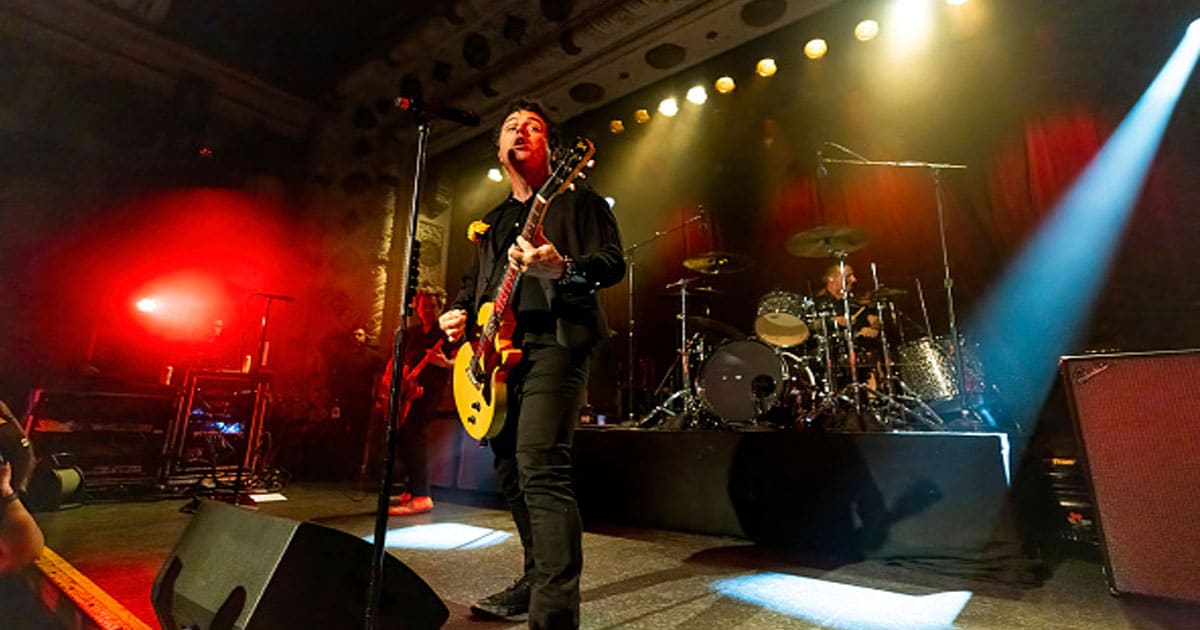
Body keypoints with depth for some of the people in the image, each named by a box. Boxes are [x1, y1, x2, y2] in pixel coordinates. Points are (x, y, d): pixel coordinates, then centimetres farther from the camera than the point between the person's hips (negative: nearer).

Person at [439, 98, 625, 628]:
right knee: (511, 473, 12)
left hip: (552, 343, -8)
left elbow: (613, 264, -8)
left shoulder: (577, 200, 4)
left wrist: (560, 269, -27)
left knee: (540, 470, -21)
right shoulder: (491, 223, 25)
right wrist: (459, 312, 8)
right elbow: (474, 282, 30)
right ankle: (537, 580, 29)